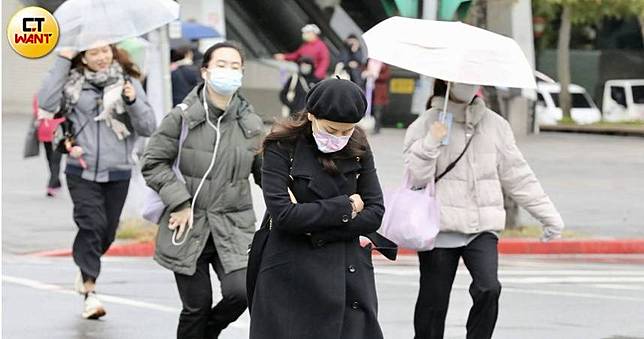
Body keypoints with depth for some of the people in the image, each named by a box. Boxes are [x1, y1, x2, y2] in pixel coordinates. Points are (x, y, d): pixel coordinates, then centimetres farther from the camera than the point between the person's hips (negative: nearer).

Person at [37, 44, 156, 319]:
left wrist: (133, 101, -17)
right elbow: (46, 102, -14)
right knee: (92, 224, -18)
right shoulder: (73, 82, 2)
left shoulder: (128, 83, 4)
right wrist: (63, 60, -11)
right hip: (82, 171, -2)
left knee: (107, 232, 11)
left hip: (117, 173, 2)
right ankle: (90, 291, -17)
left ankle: (85, 270, 40)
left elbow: (147, 127, 1)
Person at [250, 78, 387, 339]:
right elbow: (283, 214, -17)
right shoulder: (282, 146, -7)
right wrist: (344, 207, -11)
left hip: (349, 275, 3)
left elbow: (374, 213, 0)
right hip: (293, 277, -3)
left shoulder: (358, 148, 5)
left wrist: (314, 229, -11)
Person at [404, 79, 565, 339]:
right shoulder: (425, 125, 0)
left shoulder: (494, 125, 11)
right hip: (439, 227, -2)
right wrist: (430, 144, -21)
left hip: (482, 228, 2)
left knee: (488, 289, -19)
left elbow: (517, 174, 15)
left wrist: (548, 214, 14)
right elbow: (417, 177, -6)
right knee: (434, 300, 1)